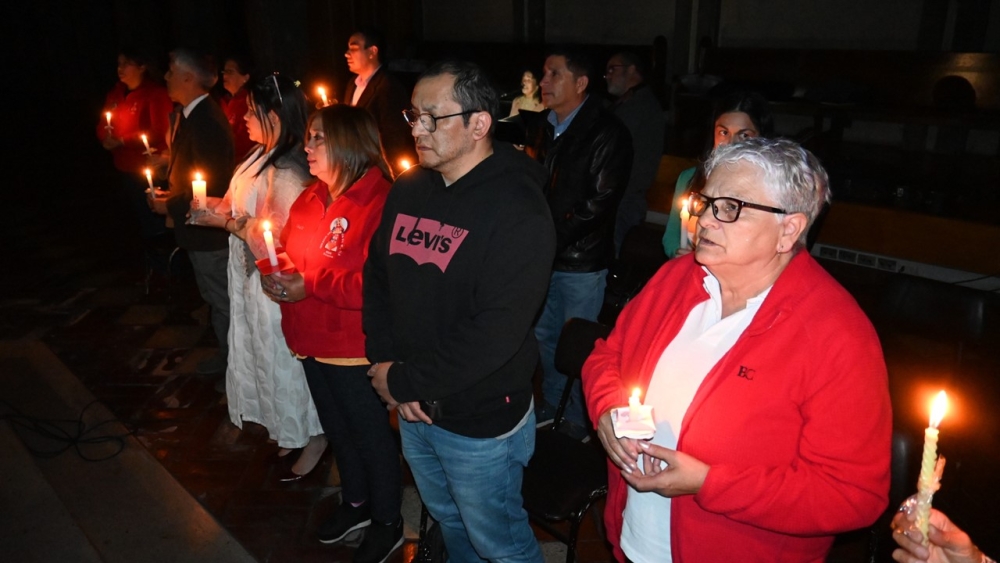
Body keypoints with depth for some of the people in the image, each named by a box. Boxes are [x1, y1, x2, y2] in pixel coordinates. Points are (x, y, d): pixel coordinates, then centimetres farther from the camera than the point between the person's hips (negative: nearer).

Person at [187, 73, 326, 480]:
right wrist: (215, 207, -4)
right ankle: (284, 429, 41)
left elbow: (276, 239, -27)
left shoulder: (286, 172, -26)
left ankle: (310, 437, 26)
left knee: (283, 359, 6)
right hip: (253, 277, 10)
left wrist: (227, 222, -19)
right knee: (264, 353, 22)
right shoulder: (262, 156, 4)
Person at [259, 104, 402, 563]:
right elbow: (290, 251, 16)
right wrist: (278, 273, -6)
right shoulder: (310, 199, 7)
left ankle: (387, 523, 30)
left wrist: (311, 285, -26)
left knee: (370, 433, 9)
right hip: (312, 340, 9)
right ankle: (355, 503, 46)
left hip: (353, 347, -8)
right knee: (337, 428, 24)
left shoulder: (378, 202, -21)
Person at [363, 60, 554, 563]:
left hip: (481, 421, -6)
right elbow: (376, 276, 7)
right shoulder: (408, 189, 1)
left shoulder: (517, 210, -22)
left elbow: (495, 333, -27)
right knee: (447, 520, 29)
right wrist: (385, 364, -7)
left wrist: (405, 380, -20)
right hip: (414, 407, 7)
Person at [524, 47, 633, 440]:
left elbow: (601, 201, -17)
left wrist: (554, 238, -18)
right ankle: (551, 406, 39)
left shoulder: (608, 134, -12)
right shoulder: (539, 127, 8)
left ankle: (578, 421, 27)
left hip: (581, 261, -6)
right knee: (544, 334, 19)